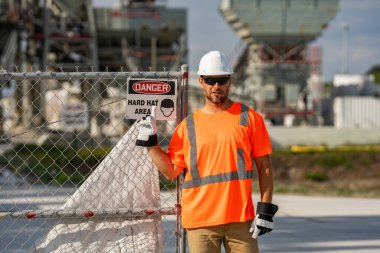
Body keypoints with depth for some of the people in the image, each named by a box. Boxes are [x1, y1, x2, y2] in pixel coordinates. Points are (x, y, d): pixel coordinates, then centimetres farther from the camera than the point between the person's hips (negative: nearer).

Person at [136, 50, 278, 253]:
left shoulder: (249, 118, 3)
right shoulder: (188, 126, 9)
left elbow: (264, 166, 3)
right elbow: (171, 170, 10)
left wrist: (265, 209, -4)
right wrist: (150, 143, 2)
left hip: (240, 219, -1)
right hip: (200, 220, 2)